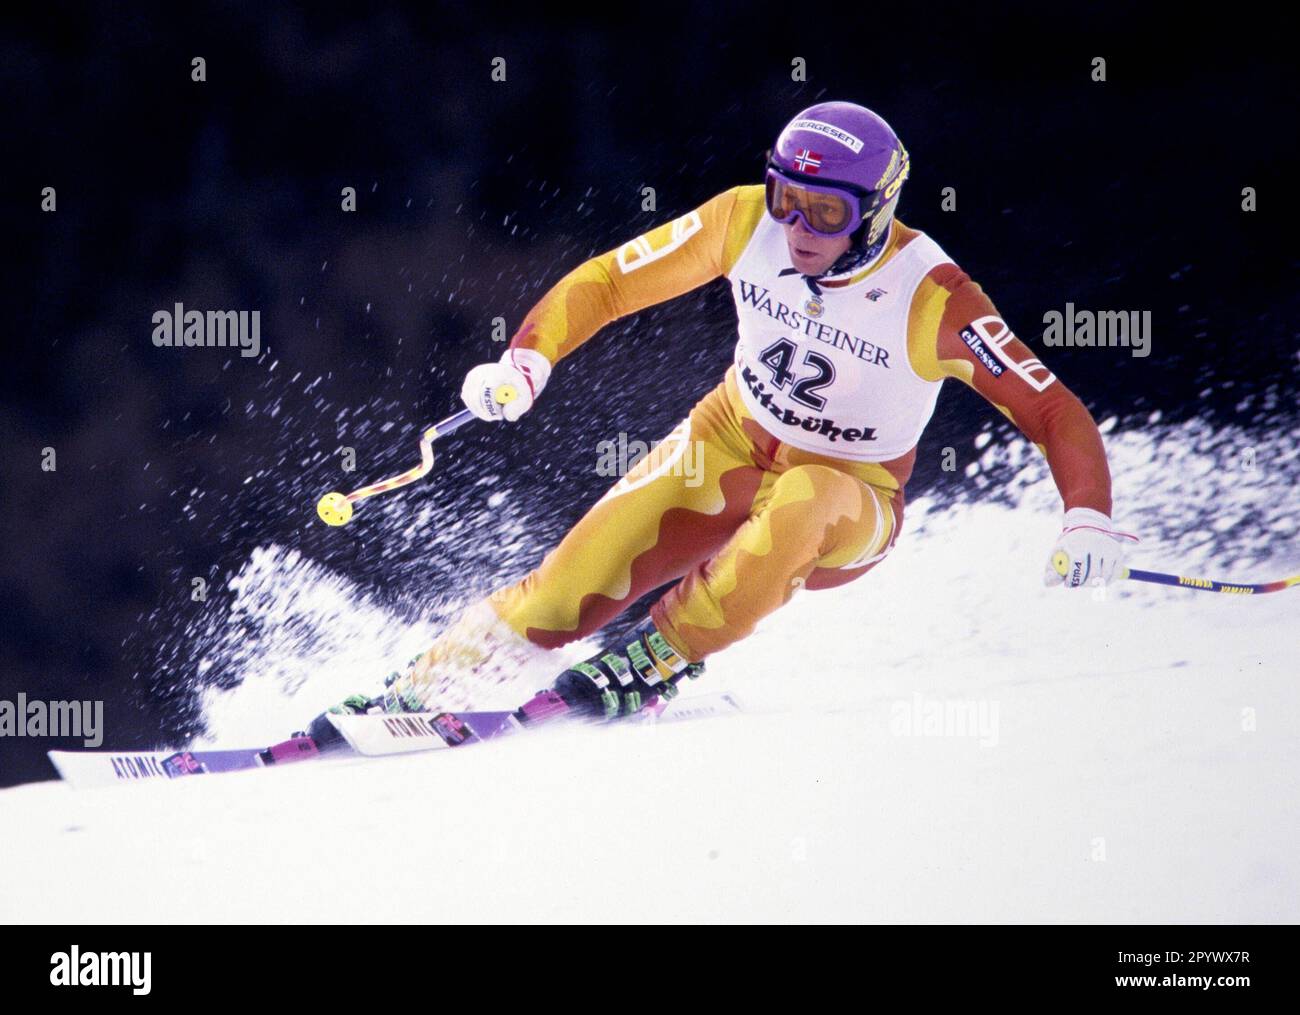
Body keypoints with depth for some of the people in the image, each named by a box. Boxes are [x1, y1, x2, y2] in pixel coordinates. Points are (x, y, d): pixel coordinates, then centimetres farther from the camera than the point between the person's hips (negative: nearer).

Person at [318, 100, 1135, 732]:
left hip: (850, 495, -3)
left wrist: (1089, 518, -39)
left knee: (801, 505, -40)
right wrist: (528, 359, -20)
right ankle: (421, 690, -2)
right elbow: (612, 280, -5)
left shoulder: (932, 298, -27)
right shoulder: (746, 222, -17)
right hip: (732, 445, 3)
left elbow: (1054, 411, -23)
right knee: (571, 588, -16)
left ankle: (656, 662, -24)